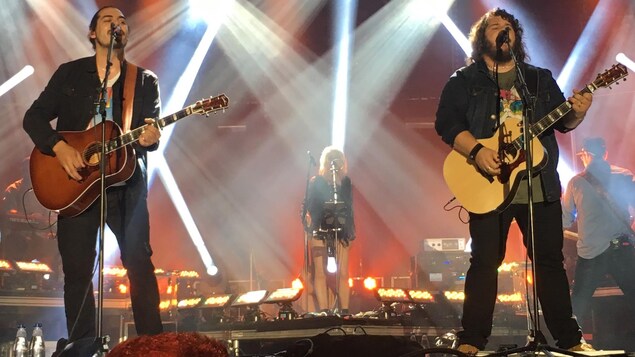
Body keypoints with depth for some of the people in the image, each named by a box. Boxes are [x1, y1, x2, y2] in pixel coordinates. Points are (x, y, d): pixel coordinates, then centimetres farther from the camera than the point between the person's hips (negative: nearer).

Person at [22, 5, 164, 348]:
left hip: (126, 181, 0)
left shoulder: (145, 80, 9)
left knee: (139, 262, -6)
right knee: (77, 269, 2)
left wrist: (150, 137, -23)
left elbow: (152, 128, 1)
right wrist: (59, 146, -13)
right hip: (75, 182, 1)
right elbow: (34, 117, 5)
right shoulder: (69, 73, 9)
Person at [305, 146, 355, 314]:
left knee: (343, 274, -3)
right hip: (320, 232, -2)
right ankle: (324, 312, -5)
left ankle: (344, 311, -1)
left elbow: (350, 208, 14)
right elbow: (309, 208, 1)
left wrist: (352, 230, 8)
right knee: (320, 273, -5)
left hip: (341, 232, 2)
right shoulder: (316, 182, 4)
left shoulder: (346, 182, 12)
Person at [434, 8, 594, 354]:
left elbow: (562, 121, 12)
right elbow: (446, 122, -7)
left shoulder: (540, 78, 15)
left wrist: (577, 114, -11)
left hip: (541, 186, 3)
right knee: (485, 262, -3)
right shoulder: (463, 81, 4)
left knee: (550, 260, 8)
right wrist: (476, 151, -22)